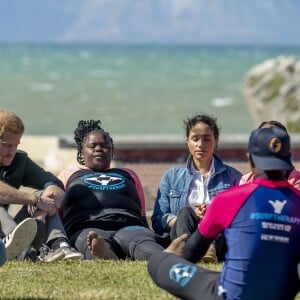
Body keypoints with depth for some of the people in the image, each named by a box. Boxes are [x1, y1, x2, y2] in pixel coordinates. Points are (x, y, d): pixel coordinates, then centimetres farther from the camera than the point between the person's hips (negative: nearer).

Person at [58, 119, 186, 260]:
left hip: (128, 227, 2)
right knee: (90, 238, -43)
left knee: (143, 241, -38)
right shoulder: (68, 175, 33)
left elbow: (142, 216, 32)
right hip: (87, 229, -2)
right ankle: (105, 256, -78)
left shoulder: (128, 174, 38)